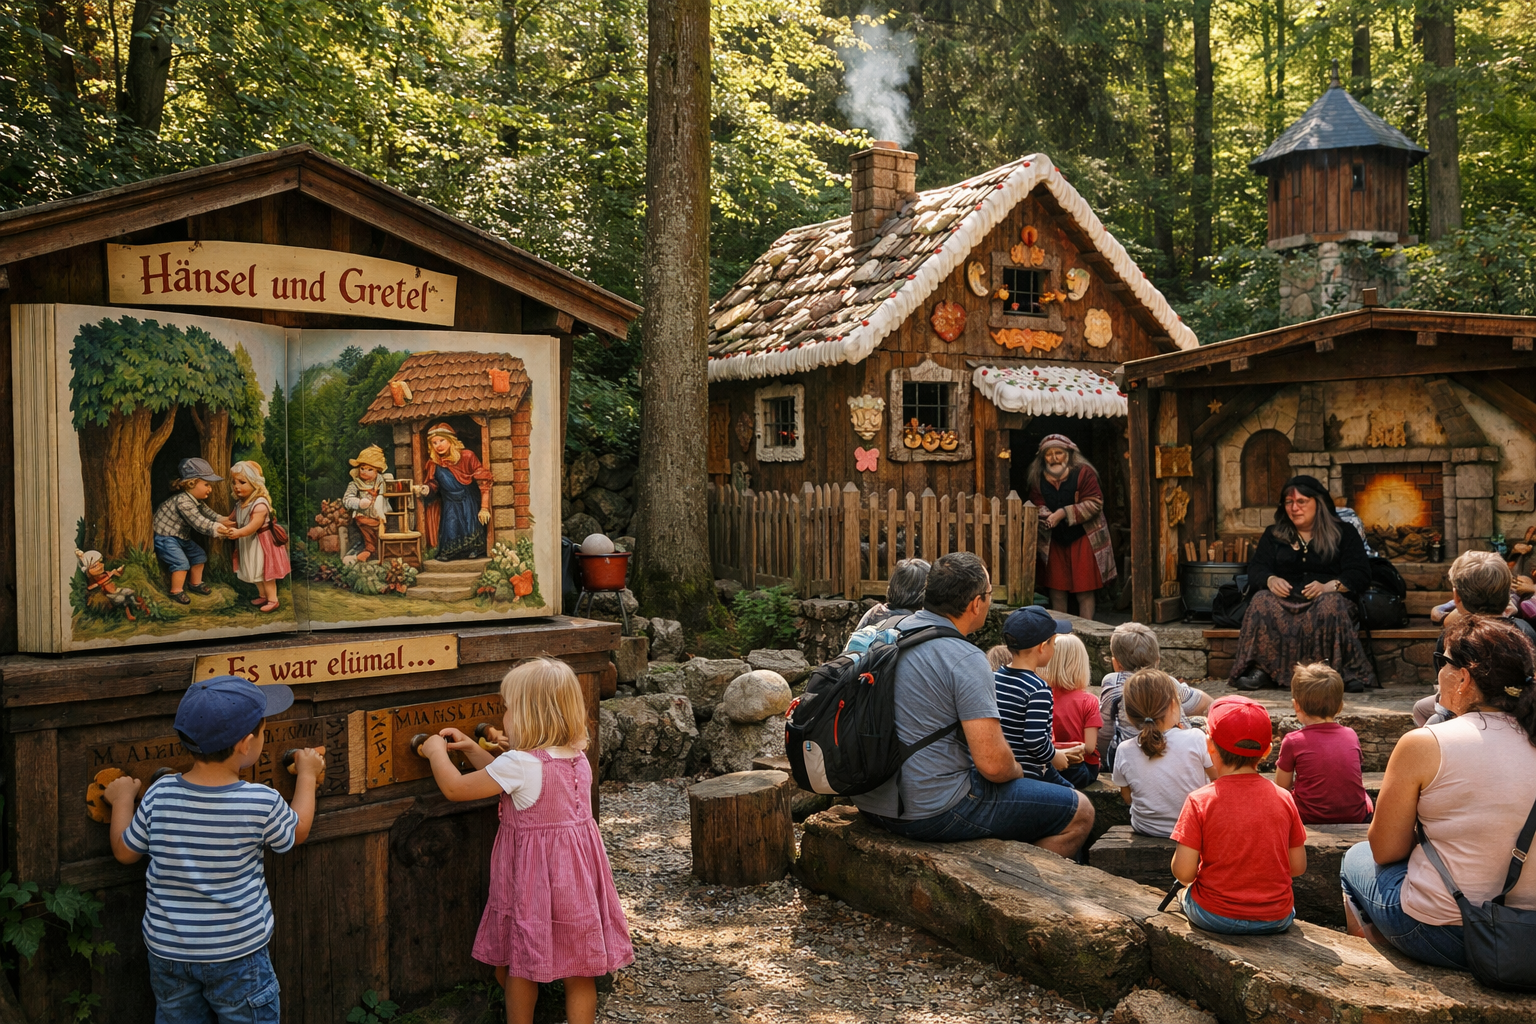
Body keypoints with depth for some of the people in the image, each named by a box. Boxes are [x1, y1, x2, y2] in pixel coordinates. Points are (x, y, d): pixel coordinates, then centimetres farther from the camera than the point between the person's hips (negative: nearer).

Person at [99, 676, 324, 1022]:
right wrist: (307, 774, 16)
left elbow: (125, 852, 2)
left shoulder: (159, 795, -14)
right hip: (237, 954, -3)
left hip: (167, 951, 3)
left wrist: (122, 799, 18)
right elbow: (296, 833, 2)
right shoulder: (263, 803, -20)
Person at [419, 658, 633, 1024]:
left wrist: (436, 750, 5)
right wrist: (473, 749, 18)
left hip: (533, 875, -7)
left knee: (520, 968, 13)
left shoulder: (520, 763, -20)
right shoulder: (577, 757, 3)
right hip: (576, 867, 7)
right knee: (579, 972, 12)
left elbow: (454, 788, -12)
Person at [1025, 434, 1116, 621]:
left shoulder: (1083, 473, -10)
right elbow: (1037, 505, 4)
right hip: (1054, 541, 4)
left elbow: (1094, 503, -15)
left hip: (1082, 540, -4)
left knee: (1084, 592, -2)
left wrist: (1064, 513, -23)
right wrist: (1045, 516, -20)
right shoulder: (1037, 478, 4)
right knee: (1056, 592, 7)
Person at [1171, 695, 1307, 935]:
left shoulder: (1200, 801, -15)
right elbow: (1298, 867, 0)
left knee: (1185, 893, 29)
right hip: (1276, 919, 3)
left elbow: (1183, 873, -16)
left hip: (1214, 918, -3)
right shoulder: (1283, 798, -7)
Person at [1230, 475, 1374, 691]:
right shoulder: (1273, 536, 21)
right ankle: (1260, 669, -38)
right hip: (1284, 599, 2)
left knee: (1330, 605, -37)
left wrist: (1328, 587, -19)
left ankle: (1346, 672, -36)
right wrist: (1270, 580, -17)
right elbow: (1256, 569, 8)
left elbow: (1360, 575, 1)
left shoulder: (1344, 534, 13)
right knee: (1261, 601, -32)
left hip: (1325, 598, -1)